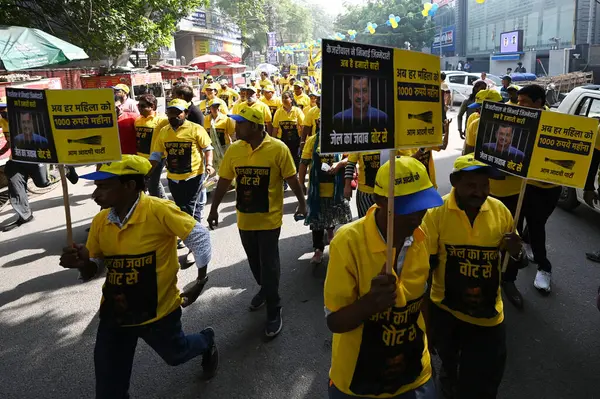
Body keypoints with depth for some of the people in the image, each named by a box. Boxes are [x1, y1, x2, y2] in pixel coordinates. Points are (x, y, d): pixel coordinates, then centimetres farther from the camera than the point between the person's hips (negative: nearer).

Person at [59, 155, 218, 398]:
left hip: (158, 310, -4)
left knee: (175, 355, 23)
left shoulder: (159, 211, -24)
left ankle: (206, 342, 56)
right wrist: (82, 263, -17)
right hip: (114, 312, 5)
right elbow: (95, 269, 7)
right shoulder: (100, 221, -6)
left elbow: (199, 237, -16)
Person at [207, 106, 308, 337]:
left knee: (269, 266, 1)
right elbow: (224, 181, 5)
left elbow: (292, 179, -7)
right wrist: (214, 208, 7)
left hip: (269, 219, -4)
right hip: (244, 219, 4)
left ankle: (274, 312, 16)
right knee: (255, 262, 20)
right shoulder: (233, 150, -2)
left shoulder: (278, 149, -14)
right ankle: (264, 290, 46)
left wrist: (302, 203, -4)